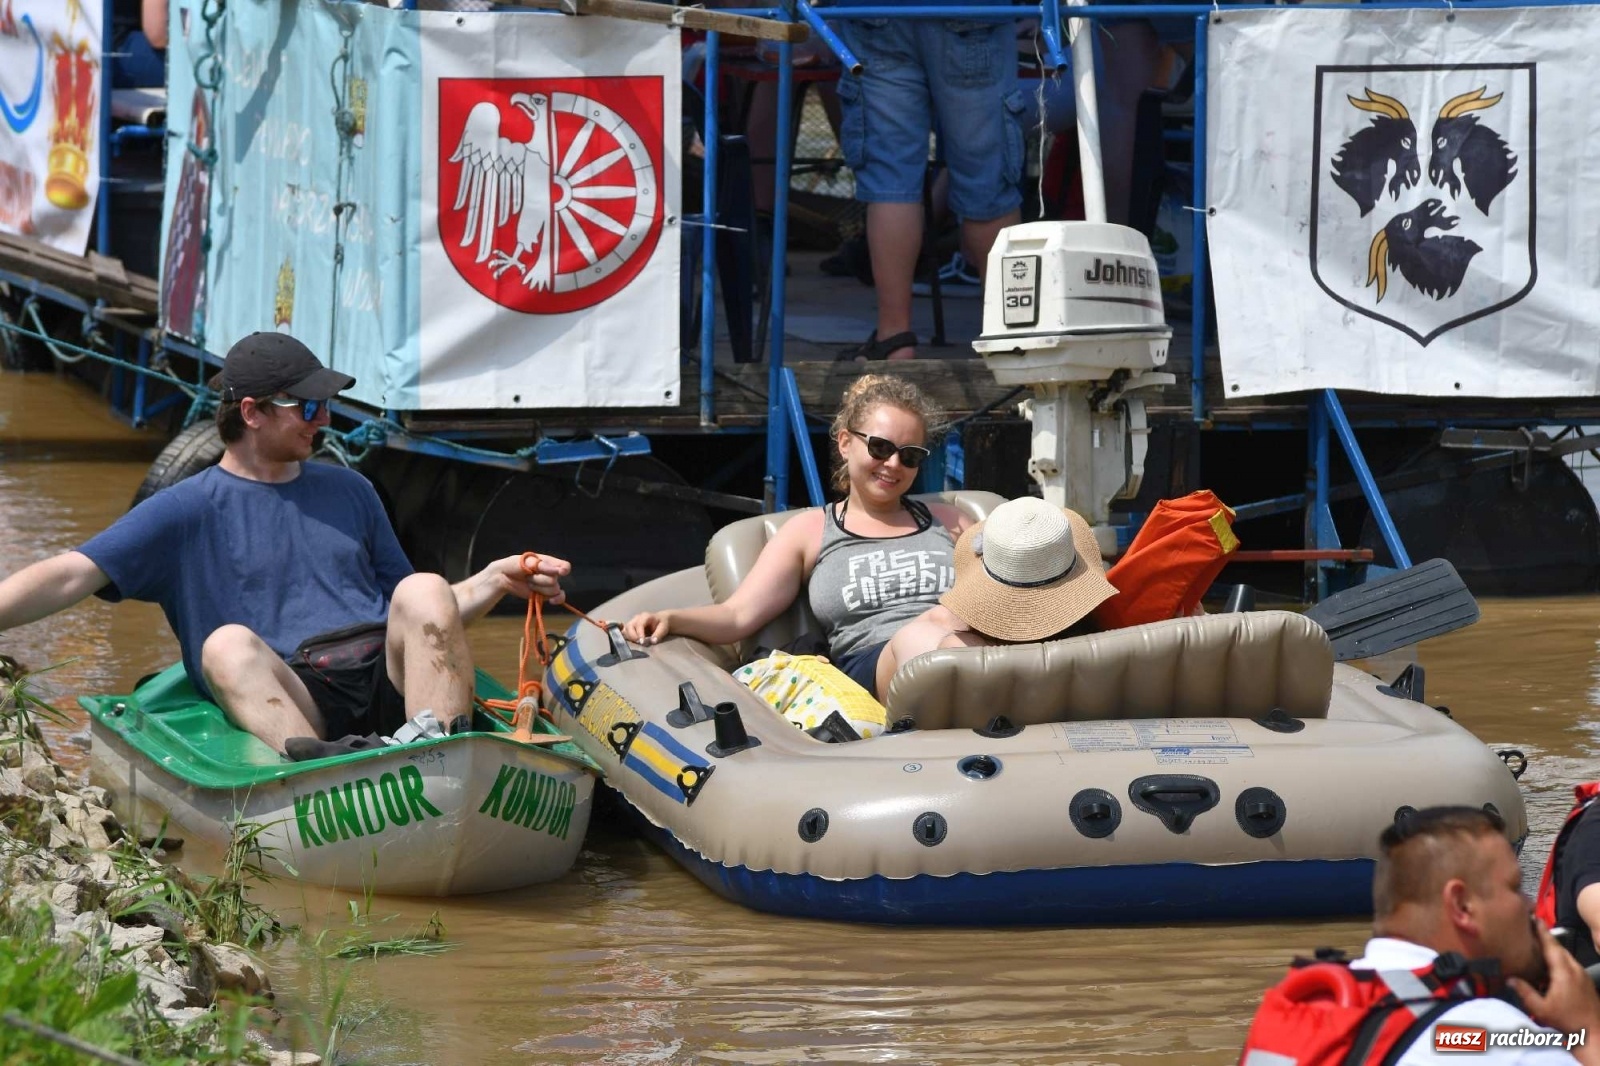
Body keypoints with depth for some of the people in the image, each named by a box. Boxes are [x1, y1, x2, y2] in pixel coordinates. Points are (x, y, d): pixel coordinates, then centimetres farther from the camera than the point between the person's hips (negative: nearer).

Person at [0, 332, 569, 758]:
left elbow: (424, 619, 28)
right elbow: (70, 575, 2)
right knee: (227, 644, -32)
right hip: (287, 706, -3)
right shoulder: (188, 510, 12)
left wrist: (496, 579, 11)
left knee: (423, 590, -22)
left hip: (392, 685, 3)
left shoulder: (348, 491, 27)